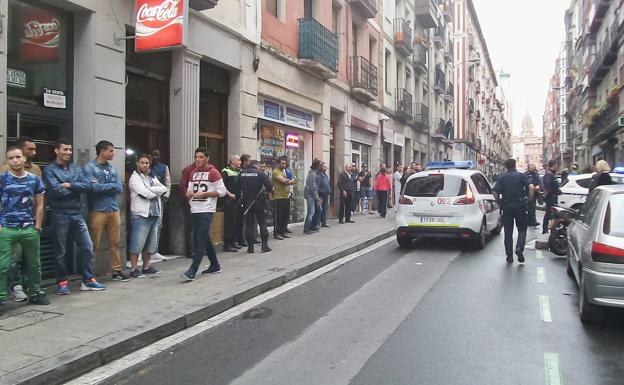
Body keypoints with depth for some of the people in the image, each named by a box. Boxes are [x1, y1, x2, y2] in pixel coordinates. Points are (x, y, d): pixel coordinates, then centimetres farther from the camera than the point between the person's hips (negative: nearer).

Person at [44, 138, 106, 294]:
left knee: (87, 247, 3)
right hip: (59, 215, -4)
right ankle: (62, 282, 18)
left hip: (77, 214, 4)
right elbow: (56, 190, -16)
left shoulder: (77, 169, 12)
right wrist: (76, 189, -5)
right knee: (60, 251, 6)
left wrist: (69, 185, -12)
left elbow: (88, 186, -2)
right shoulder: (50, 170, -3)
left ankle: (88, 280, 12)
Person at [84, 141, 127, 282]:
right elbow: (94, 187, -17)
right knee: (94, 245, 0)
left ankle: (117, 271, 19)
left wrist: (102, 187, -8)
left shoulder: (112, 168, 12)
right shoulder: (89, 167, -4)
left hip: (114, 210, 5)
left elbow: (119, 188, 3)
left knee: (115, 243, 9)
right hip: (97, 211, -5)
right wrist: (111, 186, -4)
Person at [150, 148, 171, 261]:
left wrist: (166, 196, -1)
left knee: (158, 225, 4)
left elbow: (168, 184, 11)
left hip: (160, 199, 3)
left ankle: (154, 252, 11)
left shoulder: (164, 167, 11)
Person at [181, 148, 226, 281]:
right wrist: (189, 193, -5)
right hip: (195, 210, 7)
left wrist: (204, 194, -14)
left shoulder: (213, 172, -5)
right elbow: (189, 190, 19)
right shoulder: (193, 173, 14)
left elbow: (222, 191, -8)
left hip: (207, 211, -7)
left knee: (200, 241, -10)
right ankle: (215, 266, 27)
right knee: (205, 239, 14)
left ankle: (192, 272, -12)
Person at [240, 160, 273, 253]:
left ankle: (250, 246, 8)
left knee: (249, 224, 8)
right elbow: (269, 186, -11)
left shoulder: (242, 173, 2)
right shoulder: (260, 173, -9)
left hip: (246, 202, 3)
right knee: (262, 223, 7)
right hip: (258, 201, -3)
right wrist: (268, 191, 9)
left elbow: (239, 187, 8)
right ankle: (265, 245, 4)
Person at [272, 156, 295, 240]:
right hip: (278, 197, -8)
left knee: (286, 216, 10)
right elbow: (284, 180, -21)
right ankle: (276, 233, 4)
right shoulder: (276, 172, -9)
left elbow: (293, 181, 12)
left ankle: (283, 232, 20)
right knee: (278, 216, -3)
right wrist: (290, 180, -1)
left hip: (286, 196, 8)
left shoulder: (285, 171, 18)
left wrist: (287, 181, -9)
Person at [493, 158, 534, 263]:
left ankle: (509, 255, 8)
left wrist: (500, 202, 7)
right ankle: (519, 248, -15)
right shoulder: (521, 176, 1)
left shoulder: (502, 178, 4)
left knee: (508, 231, 7)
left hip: (507, 206, 1)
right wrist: (529, 199, 1)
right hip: (520, 205, -1)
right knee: (522, 229, 9)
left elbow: (495, 192, -6)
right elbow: (531, 187, -11)